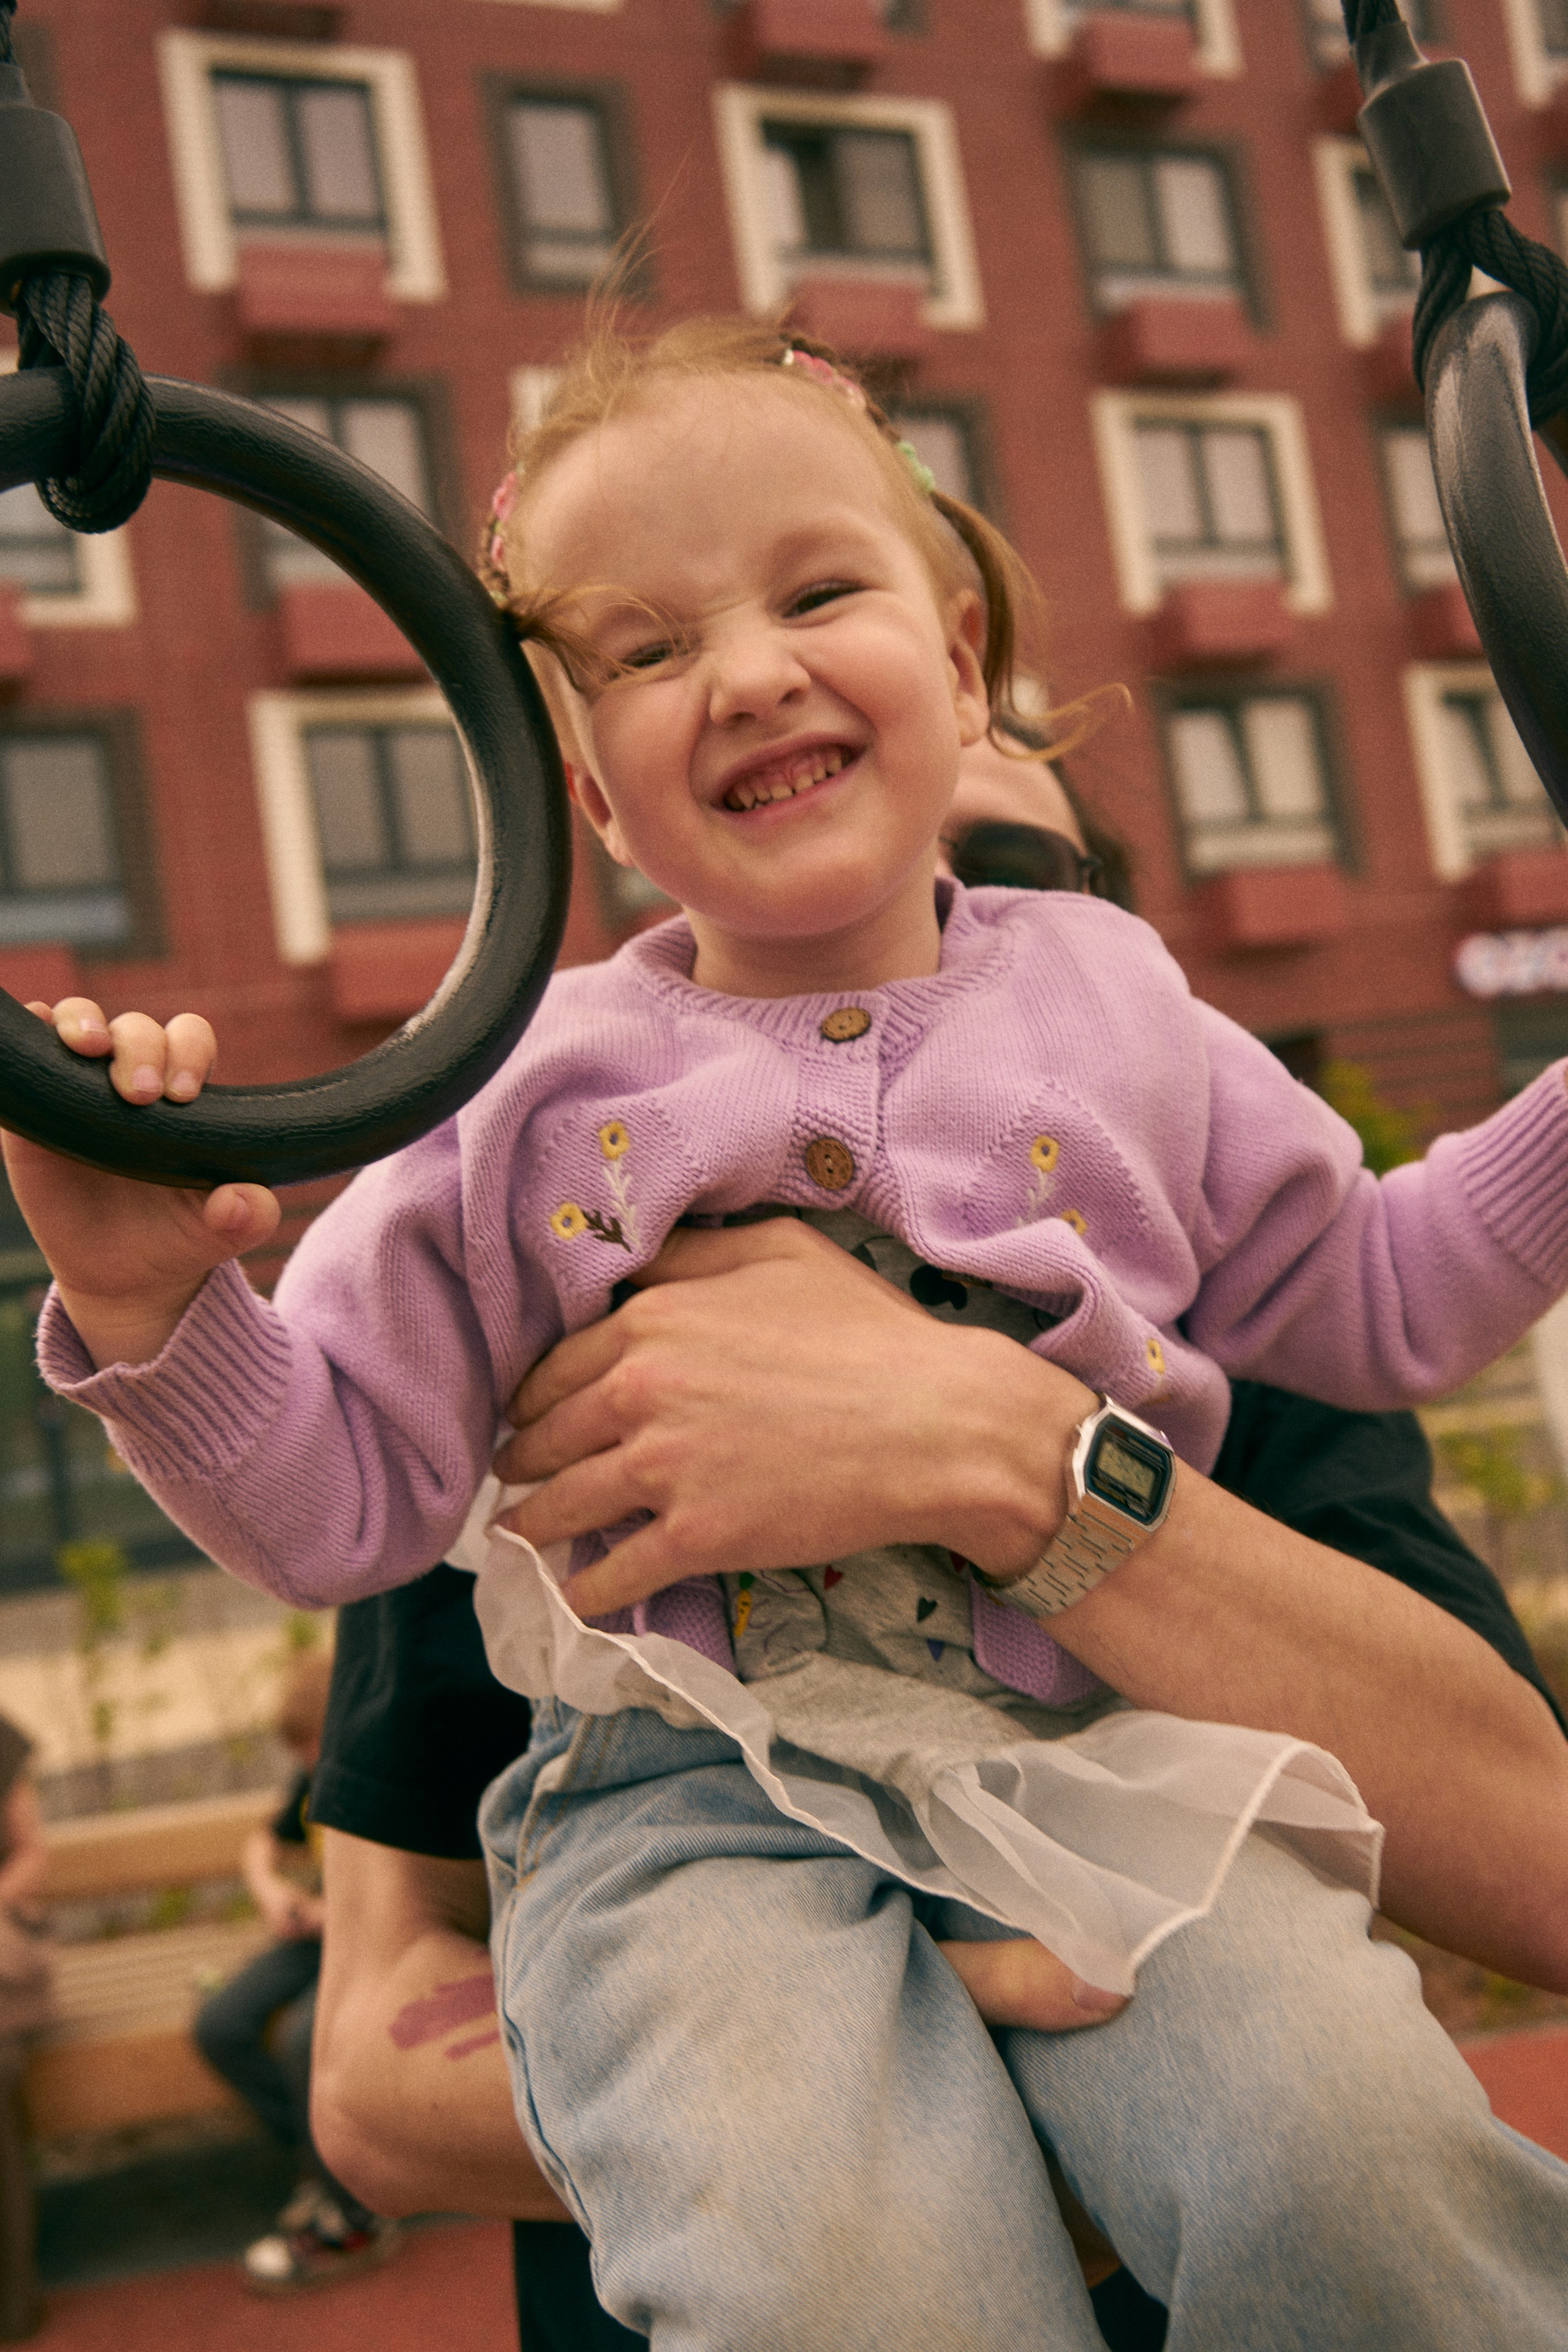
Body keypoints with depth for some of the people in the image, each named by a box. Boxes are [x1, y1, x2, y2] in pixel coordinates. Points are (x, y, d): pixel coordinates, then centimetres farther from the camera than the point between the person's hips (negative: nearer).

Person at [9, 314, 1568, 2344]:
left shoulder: (1109, 1003, 10)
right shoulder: (535, 1093, 3)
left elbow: (1375, 1300, 22)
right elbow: (338, 1497, 4)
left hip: (1095, 1752, 2)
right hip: (691, 1793, -1)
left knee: (1349, 2167, -26)